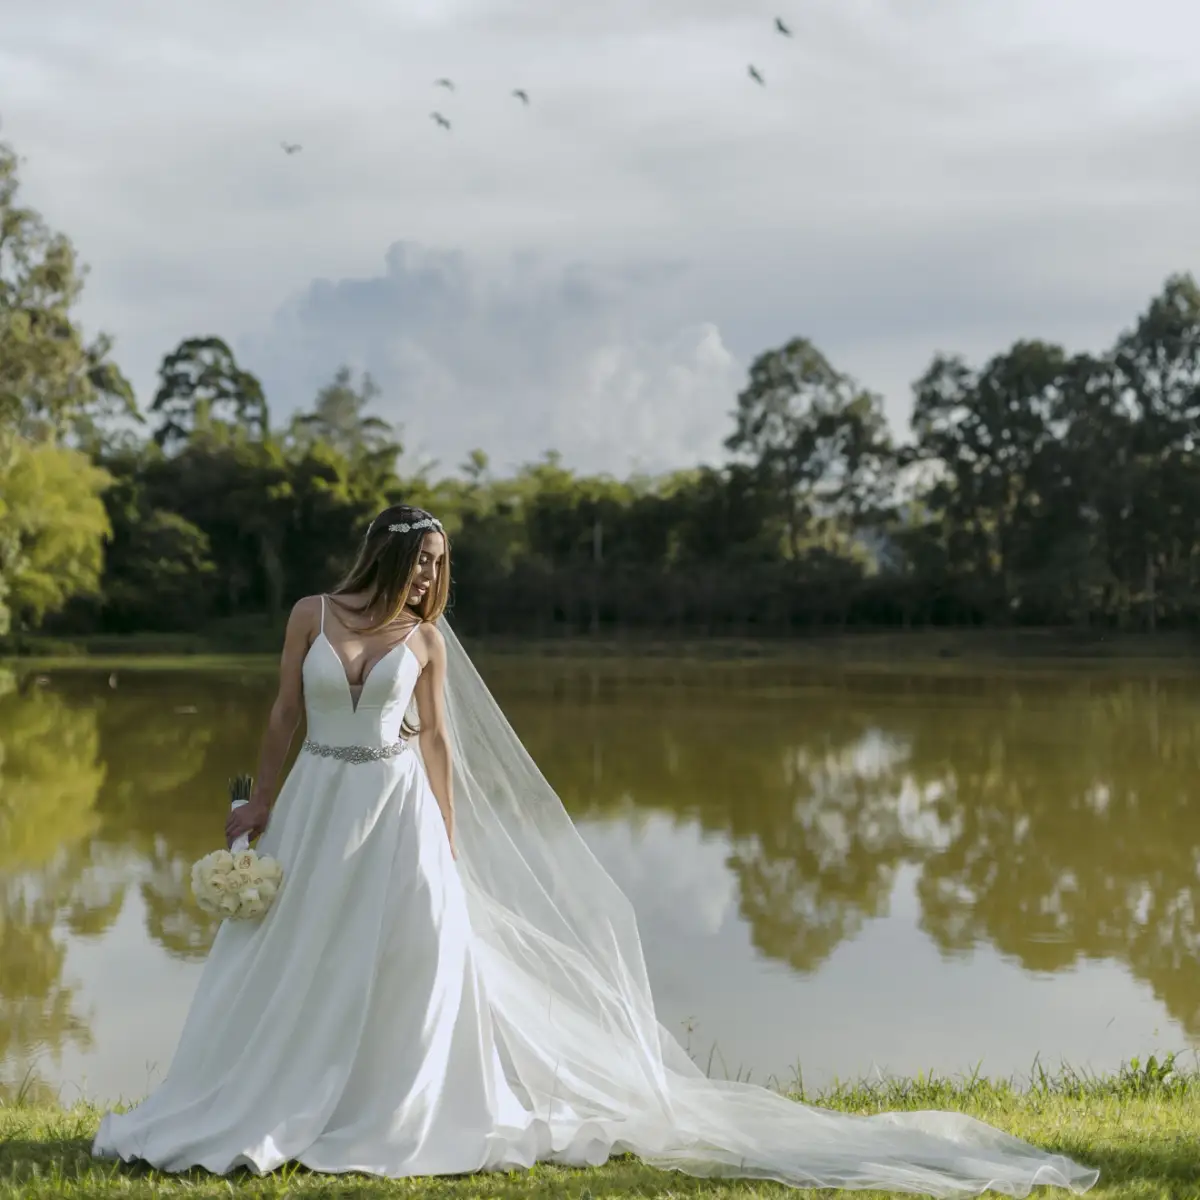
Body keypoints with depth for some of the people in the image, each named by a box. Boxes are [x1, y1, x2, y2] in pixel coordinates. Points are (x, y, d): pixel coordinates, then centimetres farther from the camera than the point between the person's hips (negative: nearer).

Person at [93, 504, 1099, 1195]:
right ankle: (271, 1110, 15)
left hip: (398, 813, -1)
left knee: (415, 957, -9)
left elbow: (434, 745, 4)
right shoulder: (310, 616, 2)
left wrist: (448, 849, 2)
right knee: (294, 965, 4)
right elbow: (286, 717, 6)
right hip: (316, 811, 1)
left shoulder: (424, 641, 2)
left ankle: (395, 1114, 1)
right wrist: (259, 809, 5)